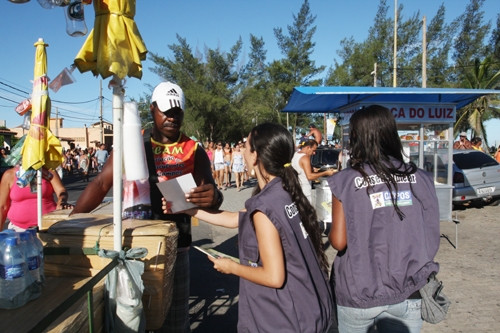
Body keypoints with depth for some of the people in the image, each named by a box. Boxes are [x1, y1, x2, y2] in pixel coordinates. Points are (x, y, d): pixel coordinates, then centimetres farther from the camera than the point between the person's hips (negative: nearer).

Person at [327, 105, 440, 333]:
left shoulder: (346, 181, -13)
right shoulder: (419, 178, -3)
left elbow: (338, 241, -14)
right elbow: (431, 238, 2)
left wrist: (330, 234, 7)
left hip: (359, 294, -2)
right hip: (408, 293, 2)